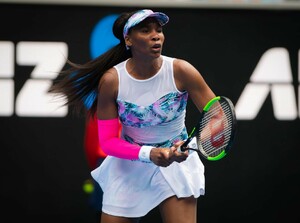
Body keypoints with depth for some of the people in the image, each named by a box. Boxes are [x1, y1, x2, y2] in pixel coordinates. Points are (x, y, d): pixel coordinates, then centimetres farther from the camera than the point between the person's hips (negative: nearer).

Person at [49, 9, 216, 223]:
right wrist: (148, 154, -28)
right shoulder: (111, 80, -15)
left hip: (177, 160, -1)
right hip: (130, 163, 1)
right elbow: (108, 141, -11)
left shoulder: (181, 71, -18)